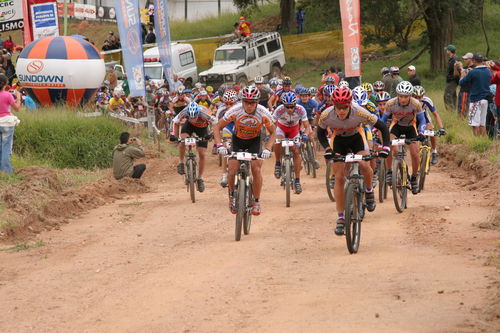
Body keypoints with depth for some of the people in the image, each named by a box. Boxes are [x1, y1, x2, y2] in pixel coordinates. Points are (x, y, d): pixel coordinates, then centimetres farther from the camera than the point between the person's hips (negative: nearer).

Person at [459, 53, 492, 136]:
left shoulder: (472, 72, -14)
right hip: (485, 100, 6)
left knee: (475, 125, -2)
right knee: (482, 124, 12)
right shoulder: (488, 71, 5)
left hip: (475, 100, -6)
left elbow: (461, 83, -7)